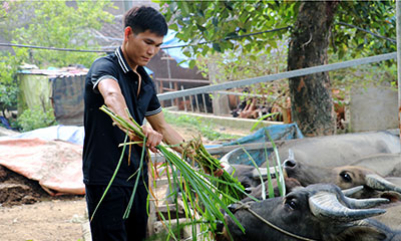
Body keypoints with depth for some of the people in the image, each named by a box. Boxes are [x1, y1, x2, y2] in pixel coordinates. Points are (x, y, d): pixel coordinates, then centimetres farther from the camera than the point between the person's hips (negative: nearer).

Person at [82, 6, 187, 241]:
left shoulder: (146, 82, 12)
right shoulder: (105, 67, -14)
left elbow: (162, 128, 23)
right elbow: (112, 95, -38)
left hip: (137, 177, 8)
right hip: (105, 179, -8)